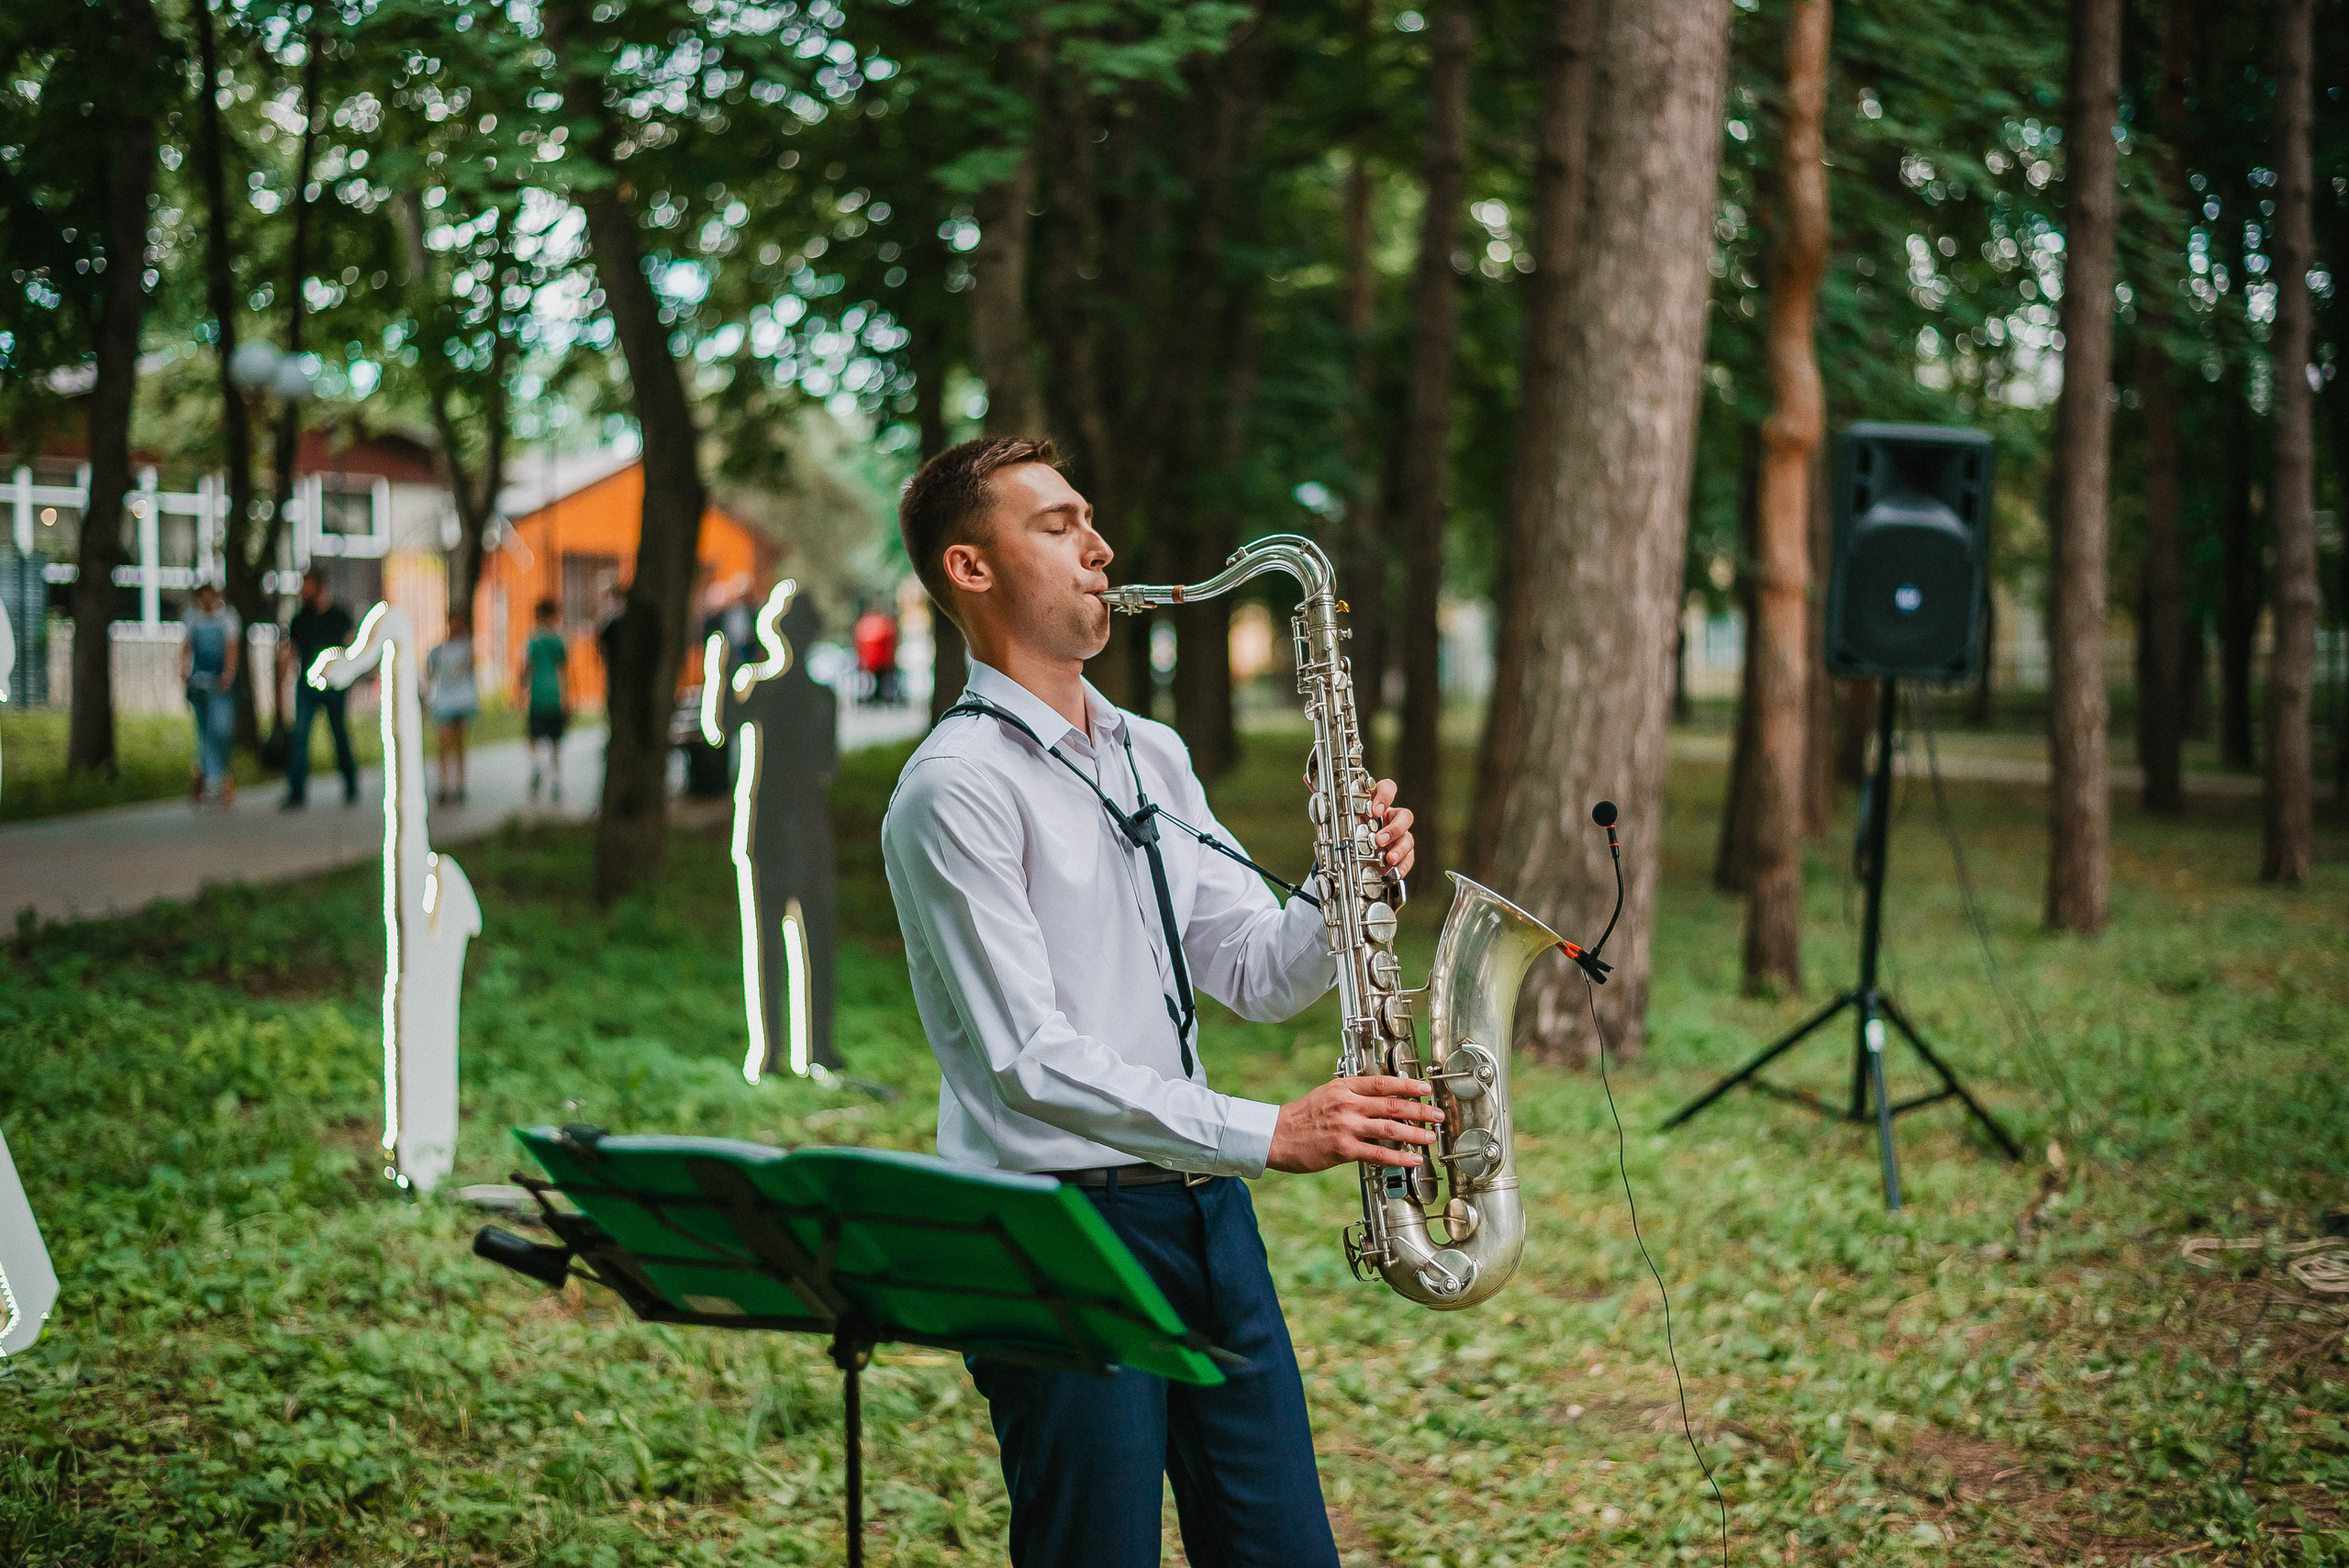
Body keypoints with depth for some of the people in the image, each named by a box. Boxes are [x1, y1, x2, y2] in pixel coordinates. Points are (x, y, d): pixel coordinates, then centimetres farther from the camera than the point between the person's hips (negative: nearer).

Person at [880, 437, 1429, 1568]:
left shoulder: (1151, 756, 15)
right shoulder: (957, 787, -11)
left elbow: (1257, 973, 15)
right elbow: (1028, 1063, -18)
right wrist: (1267, 1134, -24)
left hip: (1200, 1211, 7)